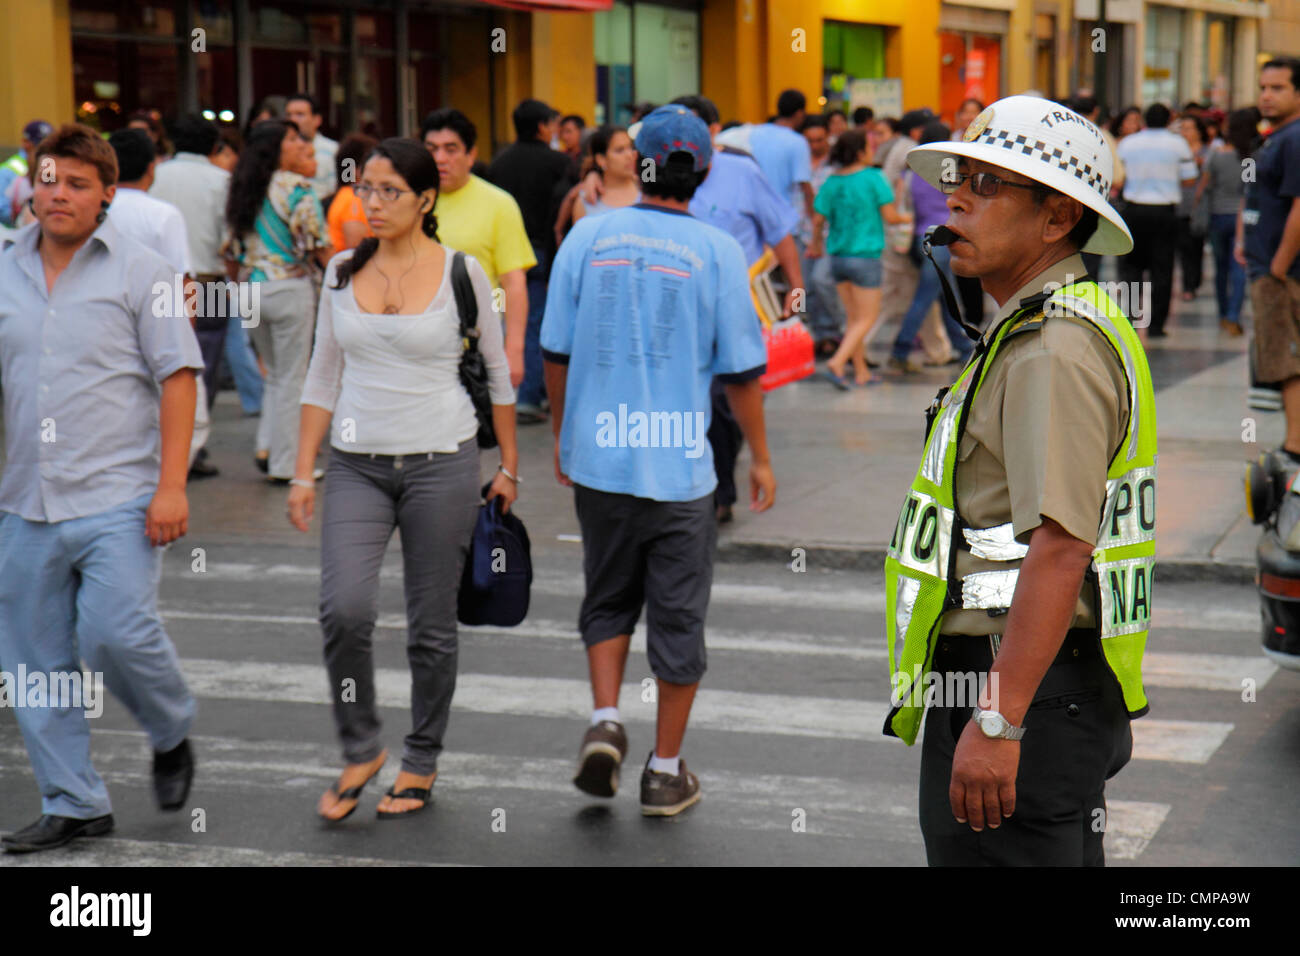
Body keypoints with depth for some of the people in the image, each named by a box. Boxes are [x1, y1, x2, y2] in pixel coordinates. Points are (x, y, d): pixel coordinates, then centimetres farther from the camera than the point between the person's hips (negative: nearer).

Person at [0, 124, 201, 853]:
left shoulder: (140, 272, -1)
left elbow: (178, 378, -5)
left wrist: (172, 485, -12)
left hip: (119, 498, -5)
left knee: (117, 634, -16)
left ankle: (173, 737, 15)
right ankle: (73, 804, 17)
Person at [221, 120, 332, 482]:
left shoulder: (242, 192, 8)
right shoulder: (297, 190, -11)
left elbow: (230, 254, 10)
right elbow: (319, 247, -11)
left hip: (251, 290, 6)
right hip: (290, 288, -6)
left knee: (275, 374, 21)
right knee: (292, 378, 2)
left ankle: (265, 447, 9)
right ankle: (286, 462, 5)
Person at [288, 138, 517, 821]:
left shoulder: (461, 272, -2)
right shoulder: (342, 272, 7)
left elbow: (497, 373, 6)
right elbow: (323, 378, 11)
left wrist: (508, 465, 6)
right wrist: (303, 472, 6)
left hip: (442, 463, -2)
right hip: (357, 465, 2)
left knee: (431, 624, 4)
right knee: (343, 610, -16)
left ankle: (421, 763, 23)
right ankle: (360, 750, 6)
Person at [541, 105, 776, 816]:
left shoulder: (588, 237, -1)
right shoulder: (717, 252, -6)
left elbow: (555, 352, 4)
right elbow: (742, 371, -3)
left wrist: (562, 435, 19)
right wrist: (760, 459, 10)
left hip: (597, 461, 2)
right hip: (679, 466, -2)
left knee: (608, 599, 21)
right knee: (677, 617, 8)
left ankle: (605, 720, 3)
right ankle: (666, 772, 15)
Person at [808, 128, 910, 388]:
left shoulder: (832, 182, 2)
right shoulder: (873, 177, -10)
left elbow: (818, 220, 1)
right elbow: (890, 216, -11)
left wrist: (816, 244, 20)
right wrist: (906, 218, 11)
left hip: (838, 257, 6)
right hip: (865, 257, -6)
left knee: (852, 316, 15)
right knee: (867, 318, 0)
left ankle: (861, 371, 19)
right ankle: (836, 363, -16)